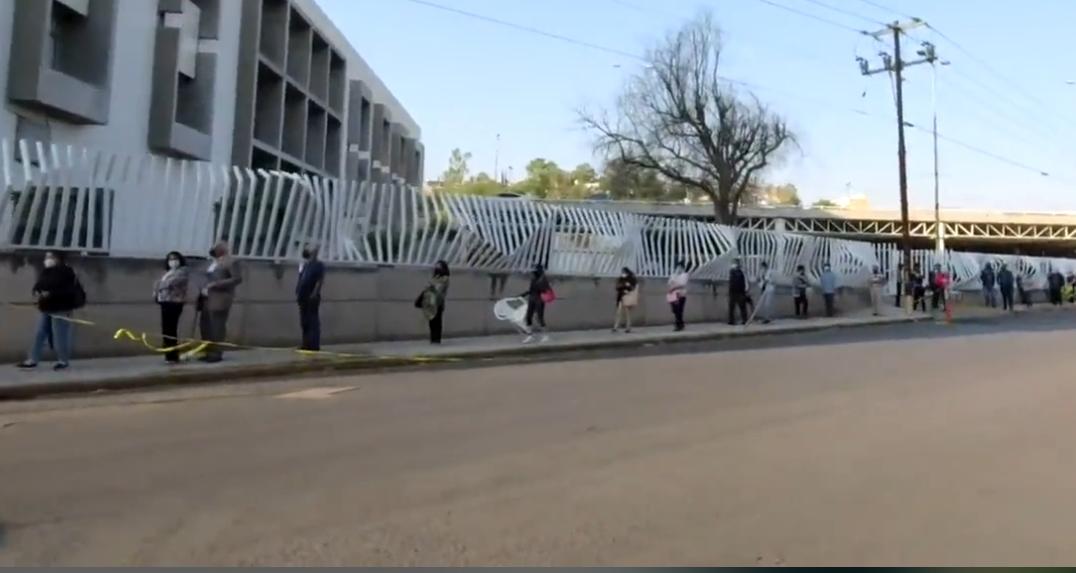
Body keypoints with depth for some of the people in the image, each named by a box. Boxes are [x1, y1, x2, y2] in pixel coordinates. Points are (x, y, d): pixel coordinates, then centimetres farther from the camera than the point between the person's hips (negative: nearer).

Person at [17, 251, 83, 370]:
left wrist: (50, 294, -27)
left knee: (60, 336, -3)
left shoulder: (66, 272, -13)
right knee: (39, 334, 10)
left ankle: (63, 361, 9)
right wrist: (37, 293, -4)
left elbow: (68, 291, -22)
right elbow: (38, 286, 19)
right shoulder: (45, 272, 12)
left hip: (60, 309, -8)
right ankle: (33, 360, 16)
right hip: (46, 309, 8)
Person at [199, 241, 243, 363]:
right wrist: (204, 289, 6)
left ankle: (217, 353, 1)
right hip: (208, 299, 8)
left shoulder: (231, 262, -5)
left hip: (220, 299, -8)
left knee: (217, 326, -6)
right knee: (206, 325, 7)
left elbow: (238, 279, -15)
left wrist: (216, 284, -18)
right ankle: (209, 352, 15)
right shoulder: (212, 262, 20)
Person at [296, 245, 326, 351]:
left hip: (312, 297, -8)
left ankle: (314, 345, -5)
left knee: (313, 321, -7)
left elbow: (320, 280, -13)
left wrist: (315, 293, -20)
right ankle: (306, 344, 17)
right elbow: (300, 280, 20)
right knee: (304, 321, 10)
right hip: (303, 296, 8)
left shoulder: (319, 265, -4)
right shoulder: (304, 265, 17)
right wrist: (297, 292, 13)